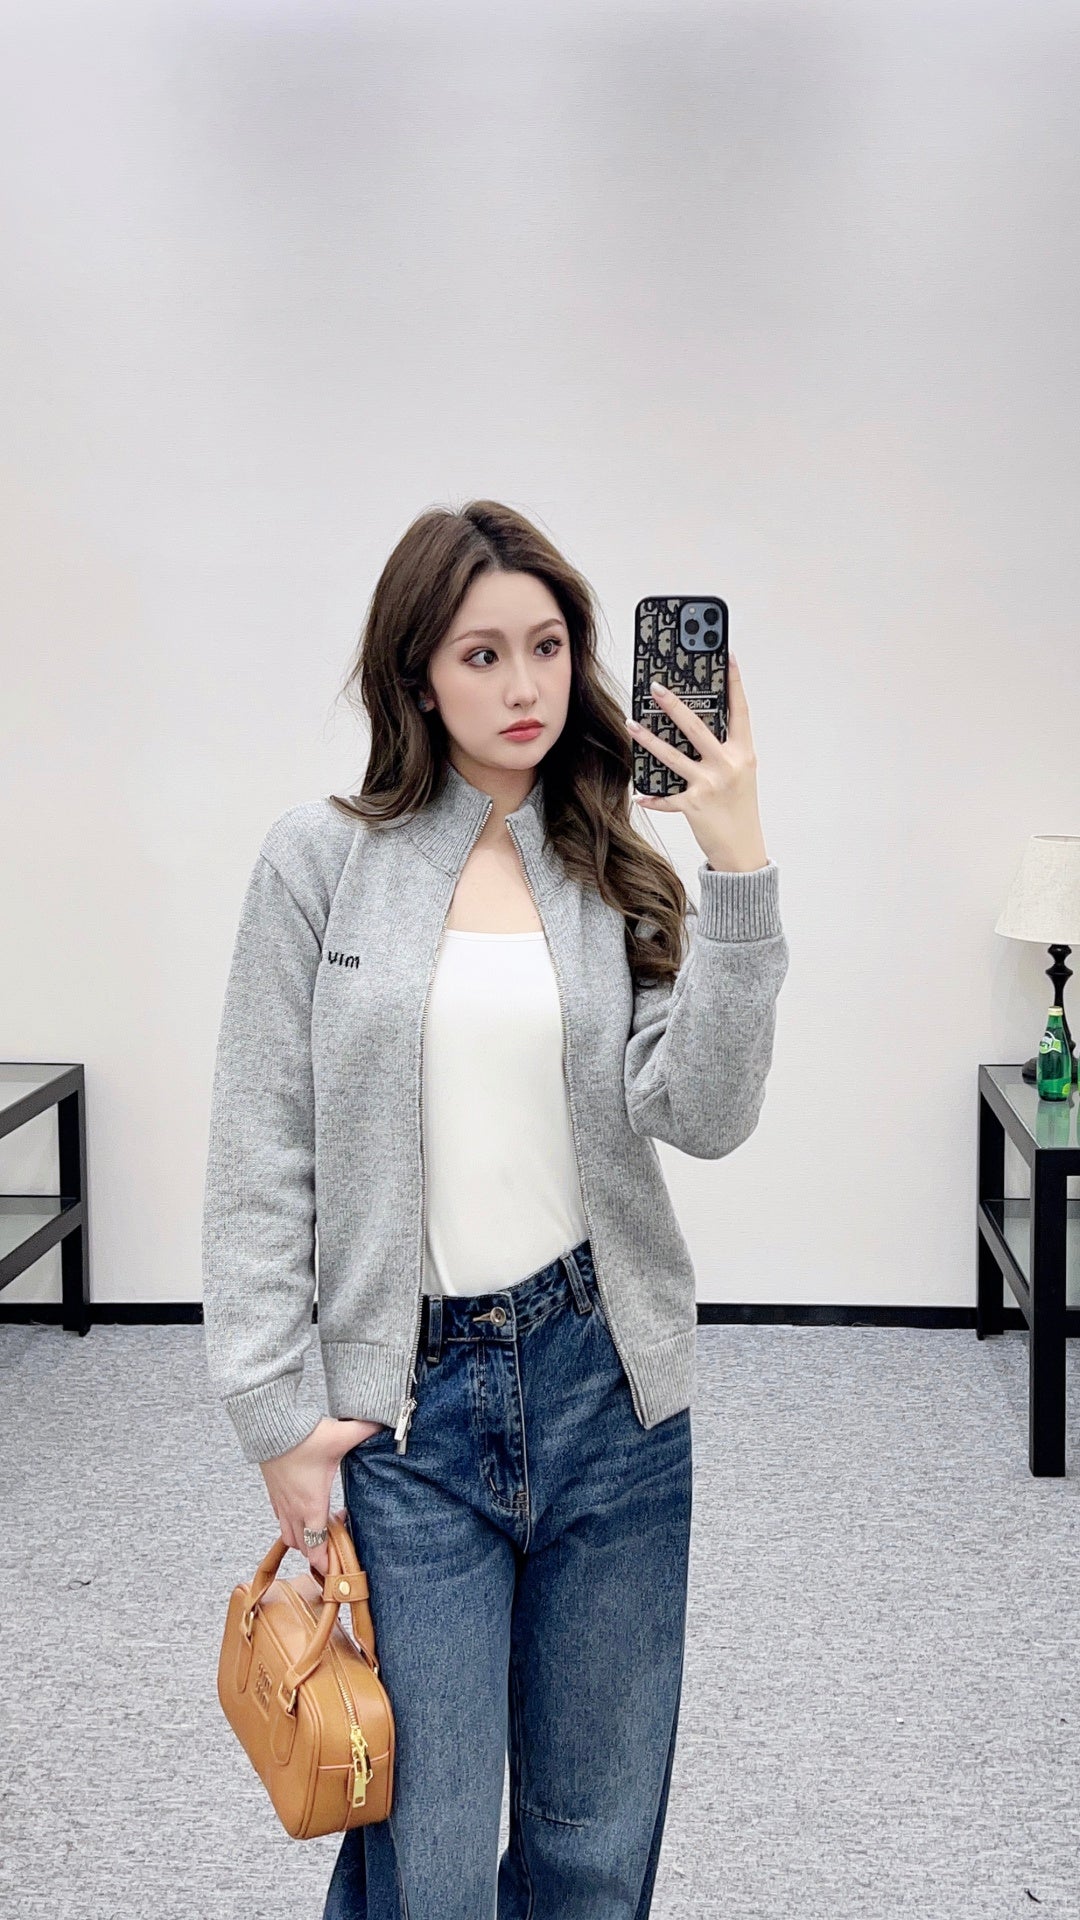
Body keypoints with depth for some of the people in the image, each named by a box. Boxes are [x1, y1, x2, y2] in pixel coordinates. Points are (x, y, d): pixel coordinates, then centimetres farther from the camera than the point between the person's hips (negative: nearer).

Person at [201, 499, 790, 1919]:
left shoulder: (621, 875, 4)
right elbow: (260, 1158, -2)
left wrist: (737, 870, -17)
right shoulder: (321, 860, -2)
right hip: (414, 1398, -2)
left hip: (608, 1381, 2)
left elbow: (706, 1114, -10)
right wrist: (273, 1416, -5)